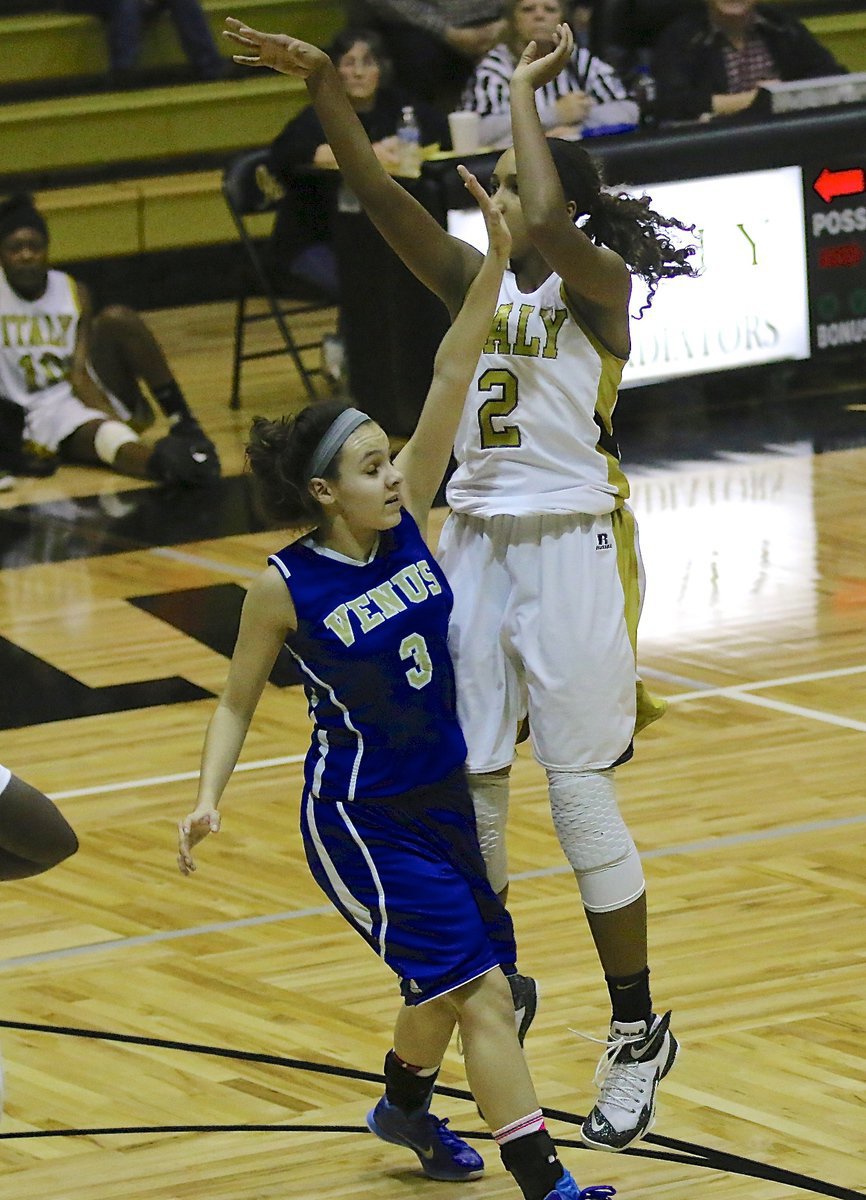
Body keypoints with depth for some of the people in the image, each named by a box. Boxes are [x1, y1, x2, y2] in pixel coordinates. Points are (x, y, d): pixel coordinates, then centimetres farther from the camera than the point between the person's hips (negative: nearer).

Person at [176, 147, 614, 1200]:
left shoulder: (406, 520, -5)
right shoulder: (285, 587, -15)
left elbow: (450, 380, -11)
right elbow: (238, 700, -3)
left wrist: (493, 261, -17)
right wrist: (208, 797, -17)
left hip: (442, 796, 6)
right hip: (361, 819, -6)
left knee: (451, 984, 20)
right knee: (480, 988, -11)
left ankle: (405, 1106, 48)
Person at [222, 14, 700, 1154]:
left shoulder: (597, 285, -8)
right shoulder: (479, 285, 10)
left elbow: (549, 225, -30)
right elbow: (382, 195, 2)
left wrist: (525, 92, -18)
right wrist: (323, 83, -8)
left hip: (571, 549, -7)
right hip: (476, 543, 7)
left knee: (581, 791, -4)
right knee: (463, 785, 8)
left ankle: (639, 1030, 7)